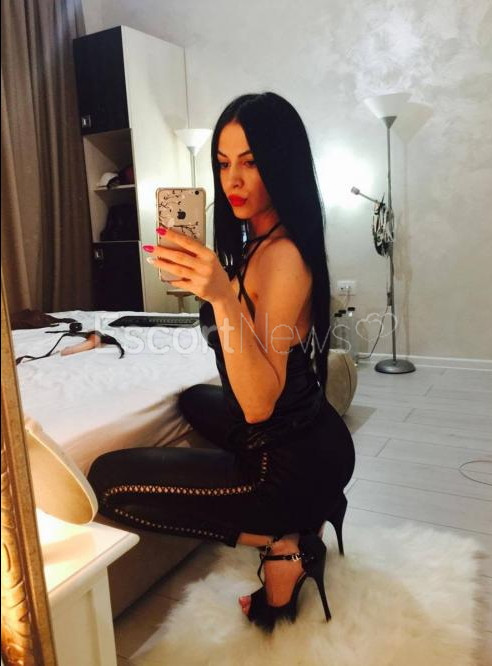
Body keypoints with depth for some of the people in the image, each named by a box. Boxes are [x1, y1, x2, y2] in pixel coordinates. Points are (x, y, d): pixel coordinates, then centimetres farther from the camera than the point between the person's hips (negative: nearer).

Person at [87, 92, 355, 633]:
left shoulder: (283, 255, -24)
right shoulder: (257, 241, 5)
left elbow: (259, 404, -28)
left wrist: (223, 296, -39)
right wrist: (200, 272, 9)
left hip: (294, 460, -9)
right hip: (304, 434, 9)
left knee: (108, 478, -7)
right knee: (196, 399, 35)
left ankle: (279, 543, 1)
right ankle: (303, 516, 19)